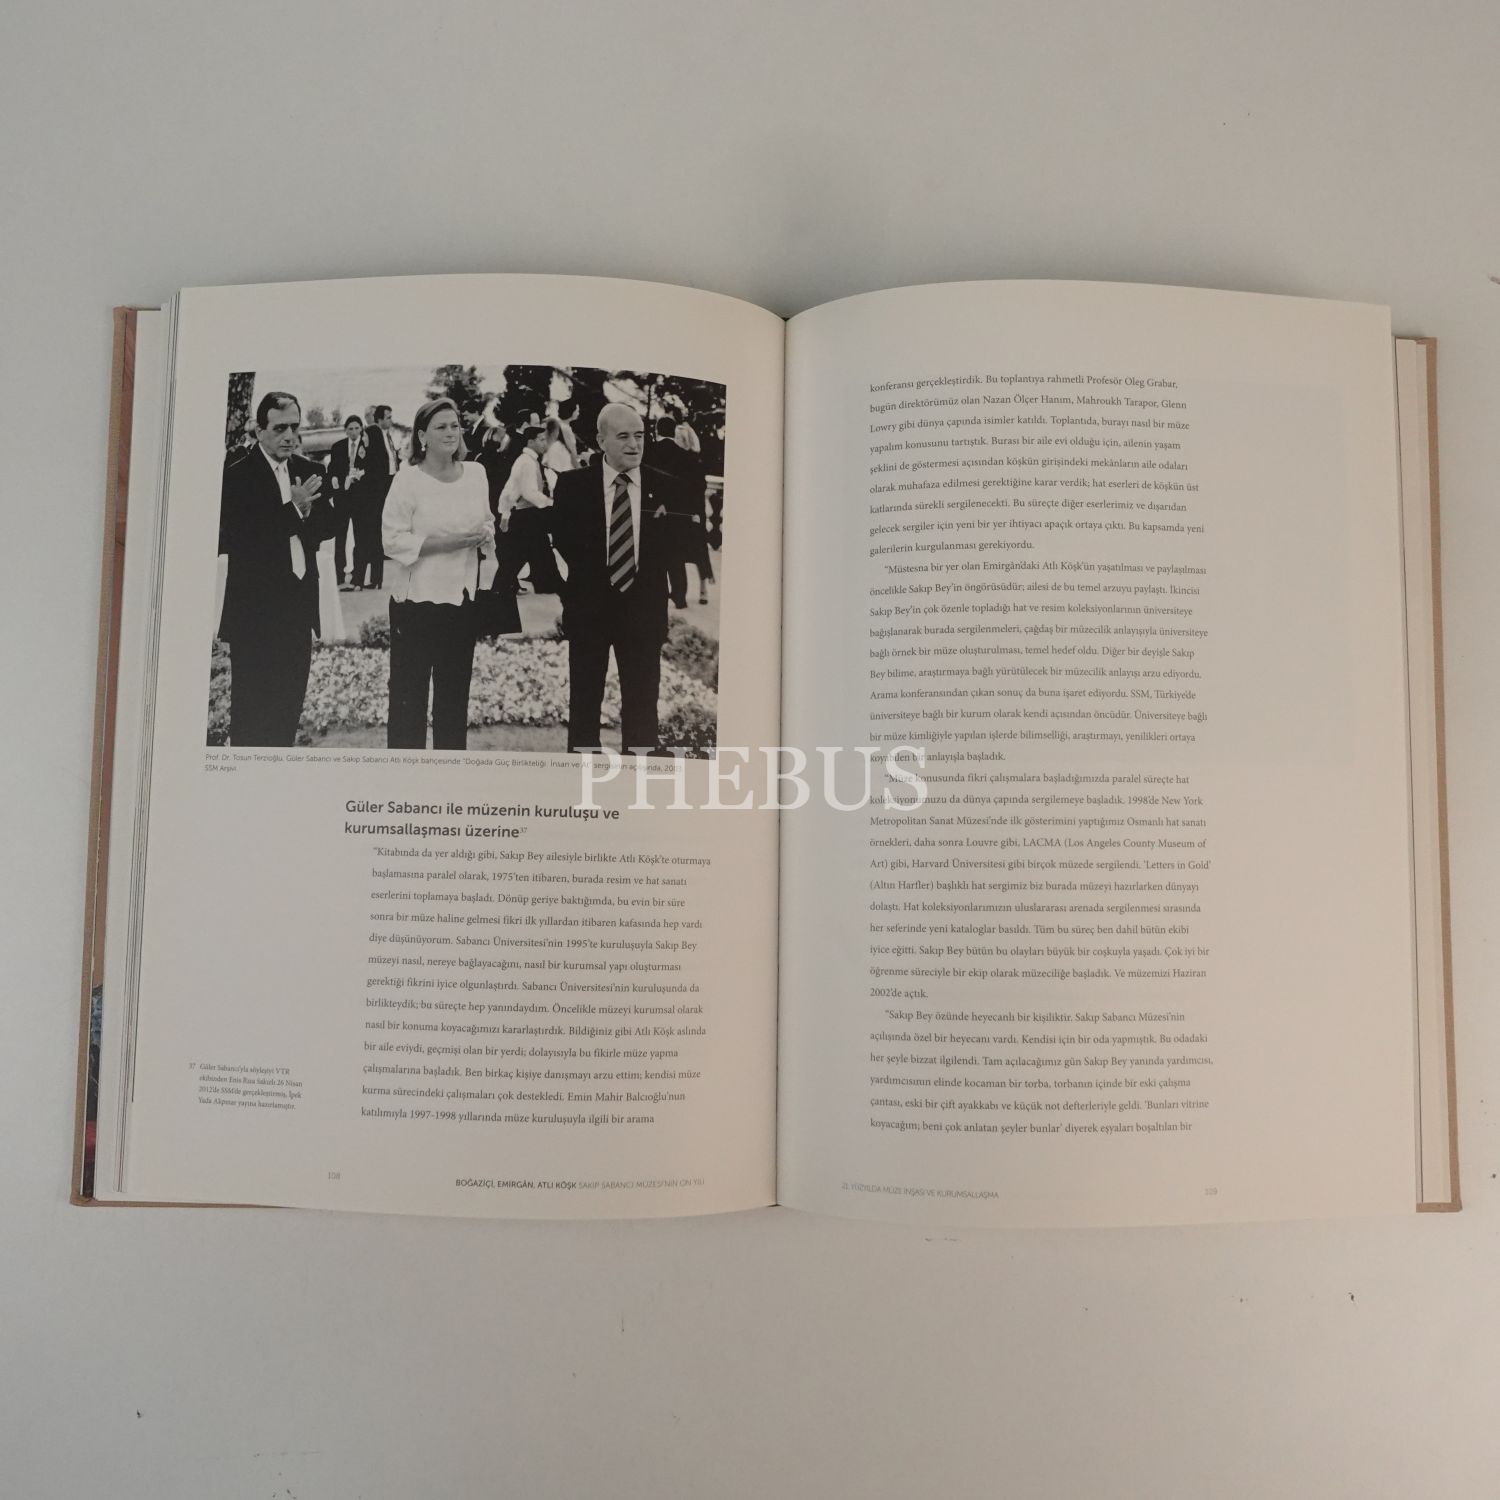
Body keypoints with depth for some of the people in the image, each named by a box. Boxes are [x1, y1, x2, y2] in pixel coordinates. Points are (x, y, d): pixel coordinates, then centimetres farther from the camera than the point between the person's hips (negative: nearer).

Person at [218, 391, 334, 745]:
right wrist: (293, 510, -21)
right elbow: (238, 539, -17)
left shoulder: (308, 472, 9)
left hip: (298, 609, 6)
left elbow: (328, 526, 6)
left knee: (290, 703, 12)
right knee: (251, 713, 1)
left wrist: (307, 510, -16)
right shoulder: (237, 476, -9)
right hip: (255, 610, -6)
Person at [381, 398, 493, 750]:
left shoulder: (475, 473, 6)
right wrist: (445, 541, -20)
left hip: (463, 597, 5)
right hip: (418, 600, -5)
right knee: (409, 694, 0)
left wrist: (484, 535, -4)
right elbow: (392, 541, -12)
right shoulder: (408, 480, -9)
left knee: (455, 694, 13)